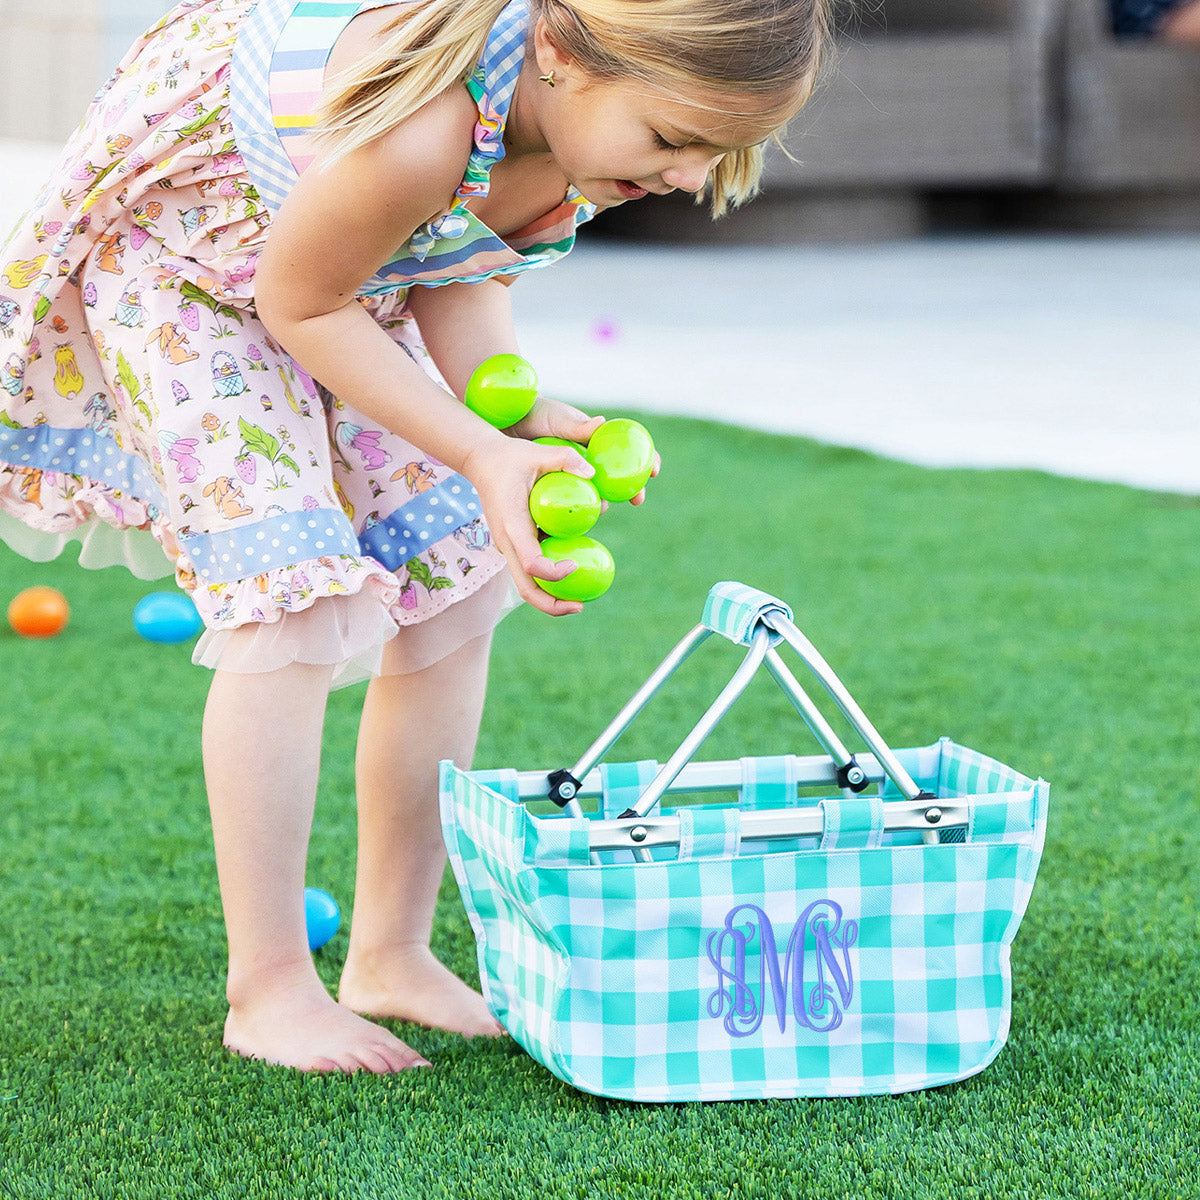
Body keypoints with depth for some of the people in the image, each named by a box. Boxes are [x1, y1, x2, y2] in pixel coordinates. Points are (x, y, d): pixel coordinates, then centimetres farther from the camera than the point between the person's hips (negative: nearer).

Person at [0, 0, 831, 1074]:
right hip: (180, 244, -8)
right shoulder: (414, 132, -46)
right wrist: (478, 453, -33)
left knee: (455, 588, 3)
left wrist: (521, 408, -25)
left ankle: (392, 956, 16)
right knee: (292, 593, -17)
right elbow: (298, 303, -27)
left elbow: (458, 277, -6)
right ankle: (268, 988, -5)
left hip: (370, 266, 8)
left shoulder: (608, 108, -21)